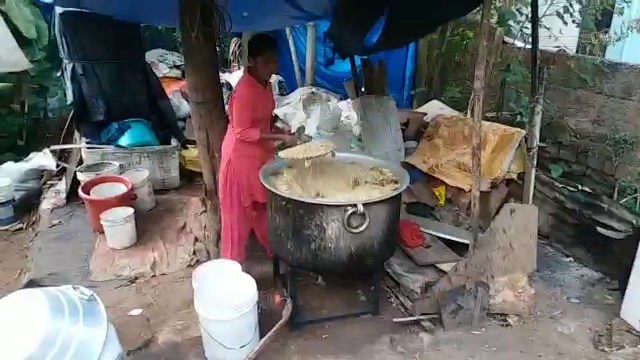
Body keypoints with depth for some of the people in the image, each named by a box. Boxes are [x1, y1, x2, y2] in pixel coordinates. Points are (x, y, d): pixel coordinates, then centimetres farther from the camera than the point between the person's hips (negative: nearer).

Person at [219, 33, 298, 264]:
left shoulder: (265, 84, 3)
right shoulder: (244, 91, -24)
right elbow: (242, 132, -23)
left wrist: (278, 130, -1)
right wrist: (279, 137, -24)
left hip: (261, 152, 8)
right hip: (242, 155, -8)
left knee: (266, 204, 20)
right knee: (240, 211, 4)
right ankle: (233, 262, 19)